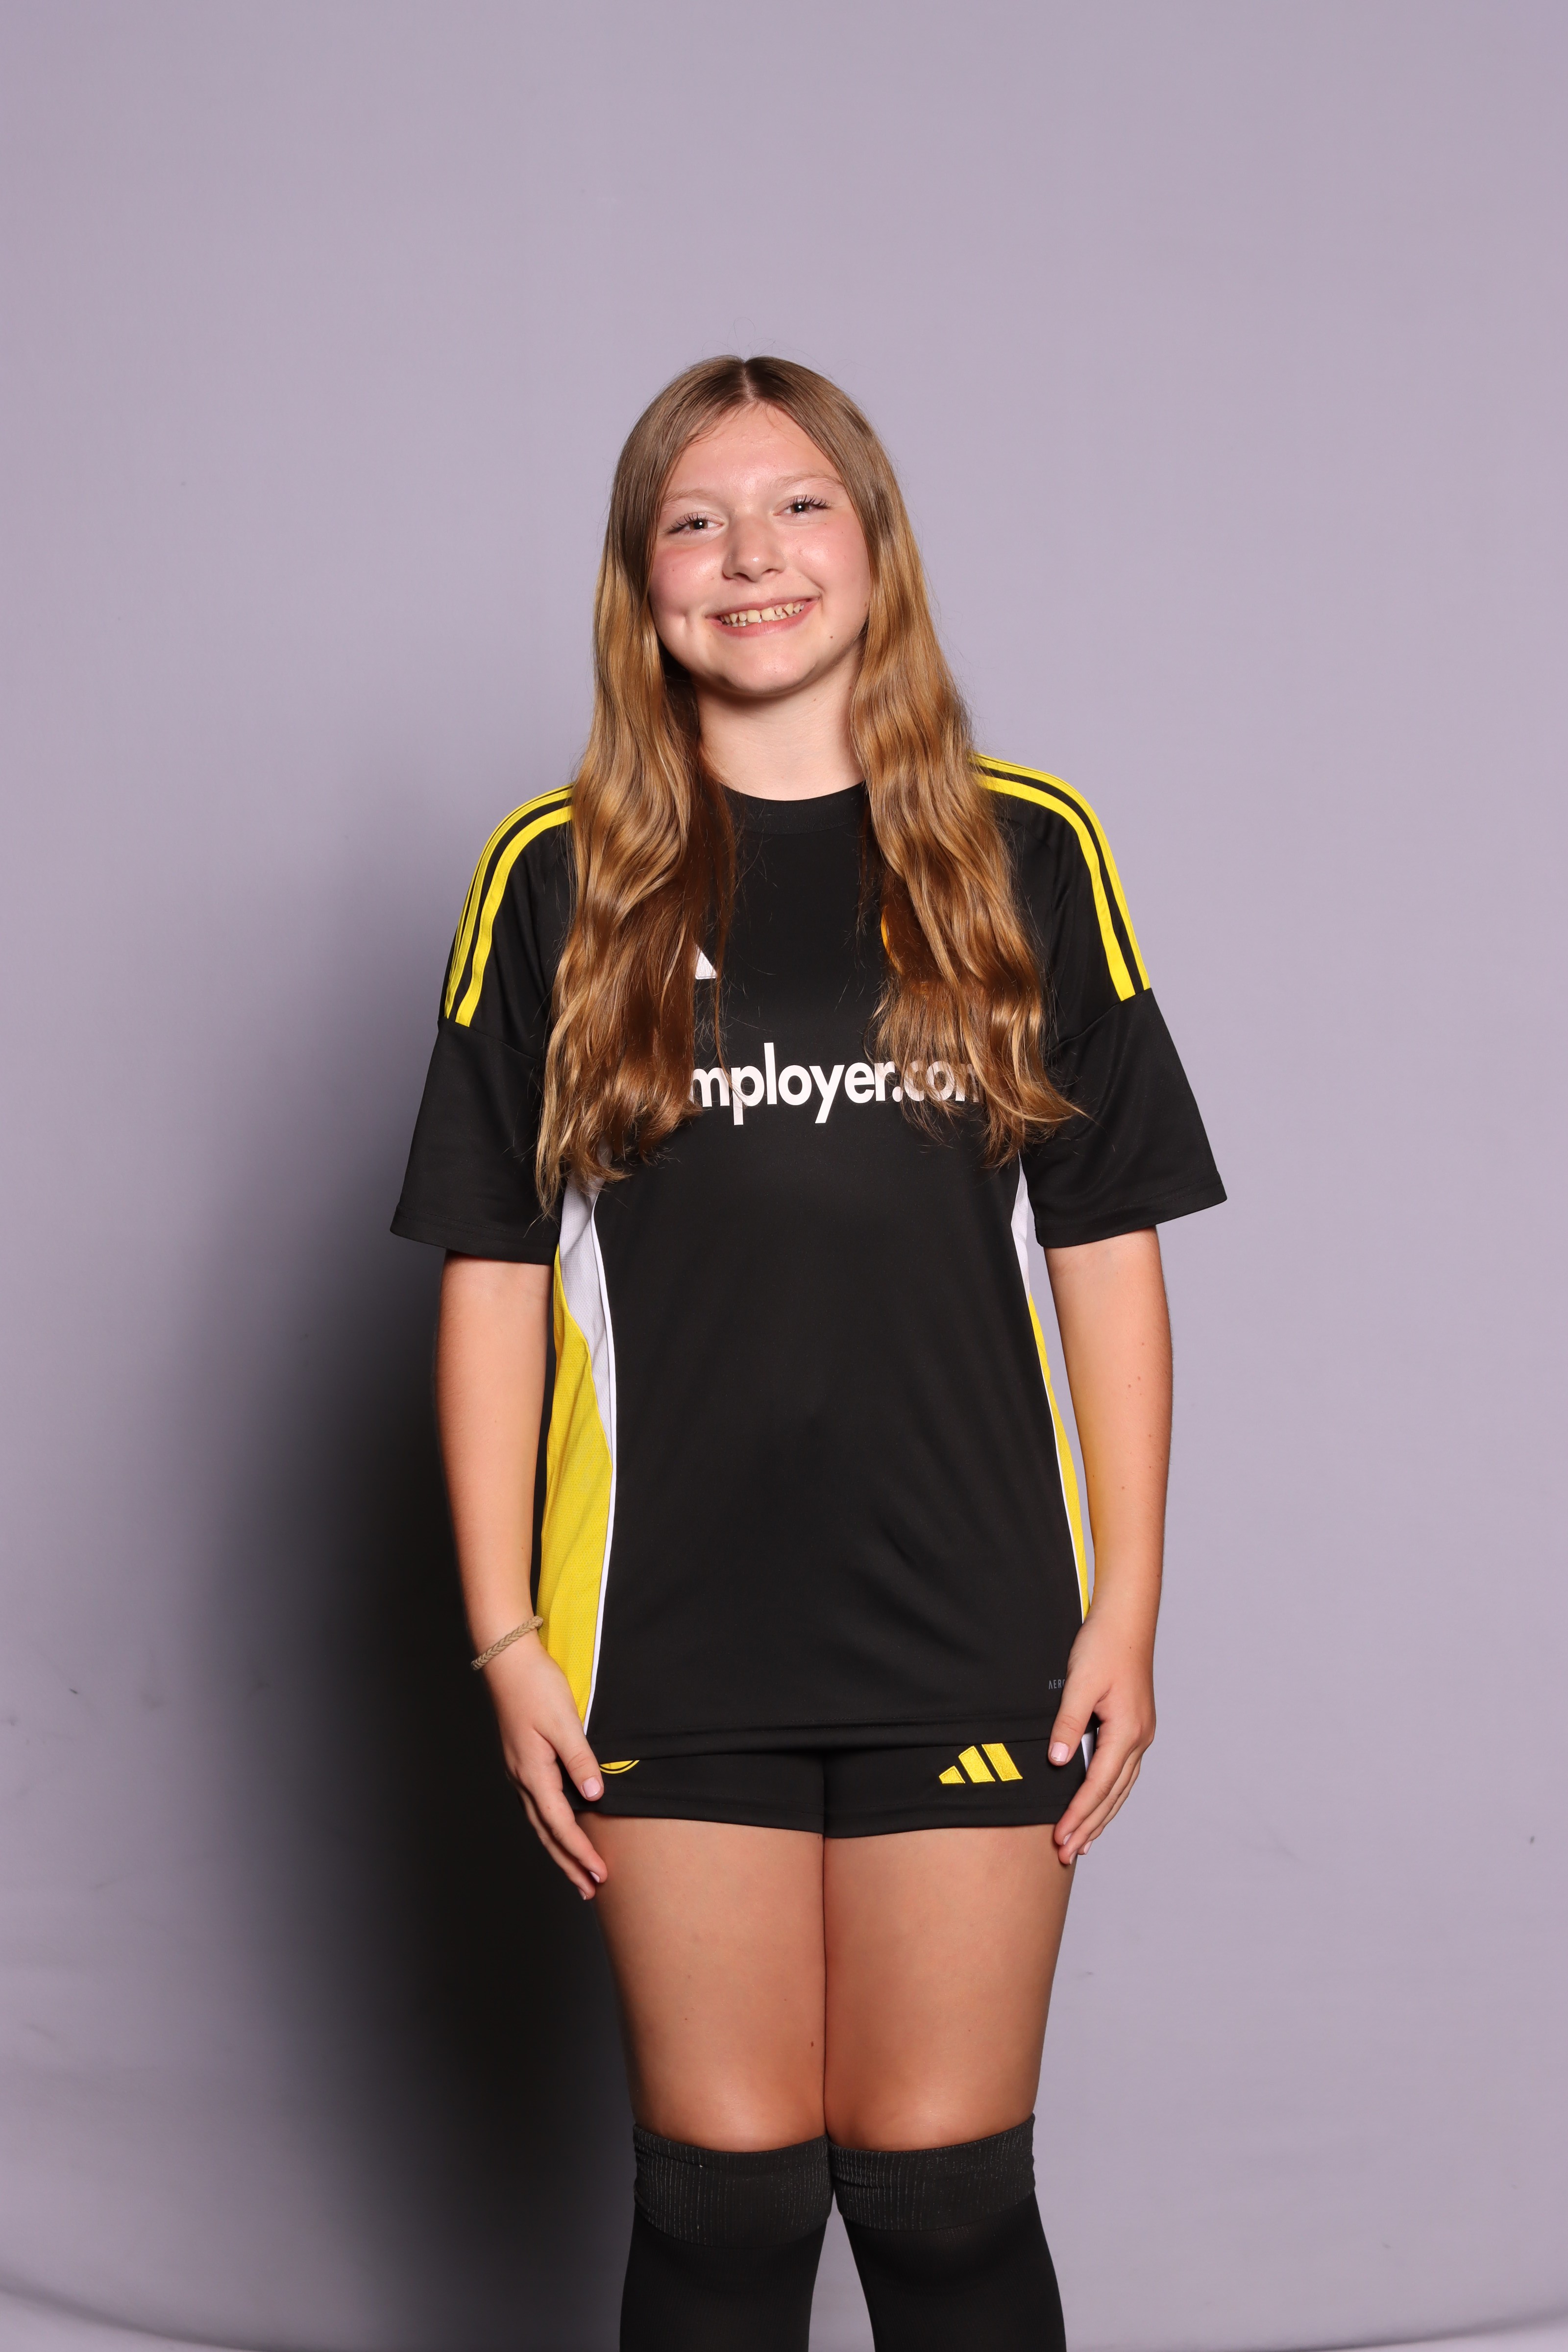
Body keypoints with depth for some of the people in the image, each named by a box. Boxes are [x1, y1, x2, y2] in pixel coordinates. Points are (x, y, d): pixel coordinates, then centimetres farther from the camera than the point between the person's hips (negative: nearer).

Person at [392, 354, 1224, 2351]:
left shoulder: (1027, 854, 5)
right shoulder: (558, 877, 3)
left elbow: (1109, 1253, 4)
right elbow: (491, 1275, 3)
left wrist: (1127, 1608, -1)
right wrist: (505, 1636, -1)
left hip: (970, 1631, 0)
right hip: (671, 1640, 0)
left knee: (942, 2190, 6)